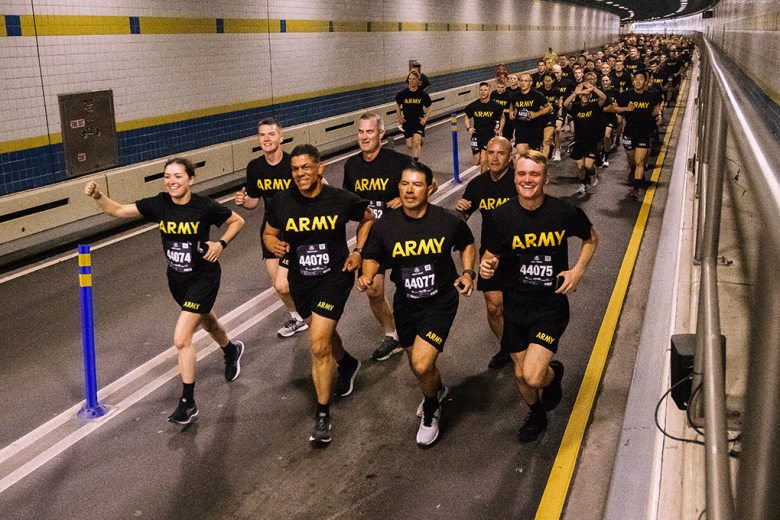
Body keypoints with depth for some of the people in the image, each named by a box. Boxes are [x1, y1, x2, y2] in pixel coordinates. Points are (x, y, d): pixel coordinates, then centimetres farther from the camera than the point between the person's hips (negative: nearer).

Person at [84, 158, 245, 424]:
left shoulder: (205, 207, -19)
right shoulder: (158, 205, -10)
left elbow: (237, 221, -3)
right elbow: (119, 210, -12)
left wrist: (221, 243, -17)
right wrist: (99, 196, -30)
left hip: (203, 277, -5)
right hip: (176, 278, 6)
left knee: (182, 338, -14)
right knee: (205, 321, 29)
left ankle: (188, 402, -1)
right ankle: (231, 350, 62)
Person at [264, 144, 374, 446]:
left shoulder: (341, 200, -13)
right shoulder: (281, 203, -9)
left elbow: (368, 218, 7)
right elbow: (268, 233, 7)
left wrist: (358, 251, -4)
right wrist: (275, 245, -16)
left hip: (335, 277, -4)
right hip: (301, 282, 4)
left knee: (318, 345, -15)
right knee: (323, 332, 25)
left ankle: (323, 415, -2)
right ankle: (346, 364, 59)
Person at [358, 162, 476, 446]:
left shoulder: (449, 221, -13)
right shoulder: (385, 226, -10)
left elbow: (467, 244, 8)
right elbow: (372, 257, 5)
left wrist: (467, 272, -7)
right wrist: (367, 278, -15)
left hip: (440, 301, -3)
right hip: (406, 303, 3)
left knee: (422, 365, -16)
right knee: (417, 364, 19)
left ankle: (430, 412, 16)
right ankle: (437, 389, 57)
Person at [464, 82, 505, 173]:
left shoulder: (495, 106, -1)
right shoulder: (473, 105, 2)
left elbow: (502, 117, 17)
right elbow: (467, 117, 18)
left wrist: (500, 129, 5)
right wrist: (468, 127, 2)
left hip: (490, 135, -2)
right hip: (476, 136, 2)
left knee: (483, 161, -15)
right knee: (476, 162, 4)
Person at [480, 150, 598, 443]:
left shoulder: (565, 213, -10)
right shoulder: (502, 215, -6)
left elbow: (591, 238, 10)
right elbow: (492, 254, 6)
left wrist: (578, 270, -4)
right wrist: (486, 266, -17)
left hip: (551, 302, -2)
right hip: (515, 302, 3)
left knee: (533, 376, -15)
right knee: (520, 375, 12)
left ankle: (554, 373, 24)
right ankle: (537, 415, 45)